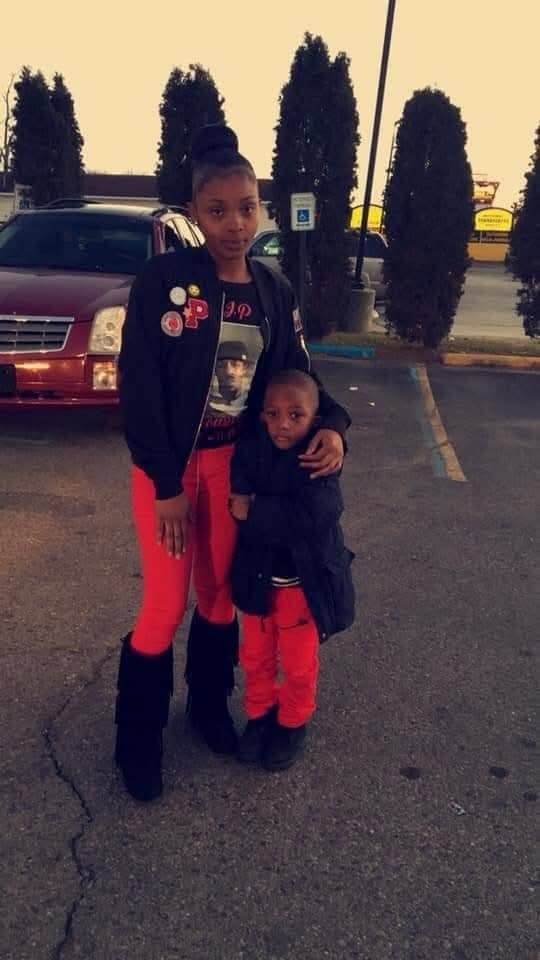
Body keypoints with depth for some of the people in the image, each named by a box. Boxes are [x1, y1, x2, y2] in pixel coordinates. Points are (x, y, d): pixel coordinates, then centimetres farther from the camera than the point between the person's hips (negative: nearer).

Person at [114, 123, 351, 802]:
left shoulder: (274, 292, 2)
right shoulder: (163, 279, -13)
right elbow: (139, 385, -16)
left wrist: (331, 426, -14)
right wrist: (166, 483, -17)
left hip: (234, 462, 4)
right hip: (167, 465, -4)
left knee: (219, 592, 16)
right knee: (165, 606, 3)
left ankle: (209, 705, 41)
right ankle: (137, 740, 26)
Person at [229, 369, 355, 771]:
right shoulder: (251, 449, -10)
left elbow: (312, 516, -32)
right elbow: (239, 502, -19)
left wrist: (254, 512, -27)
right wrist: (280, 515, -31)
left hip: (306, 579, -3)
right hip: (258, 576, 3)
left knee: (298, 663, 17)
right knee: (256, 656, 21)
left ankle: (293, 723, 41)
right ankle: (259, 714, 45)